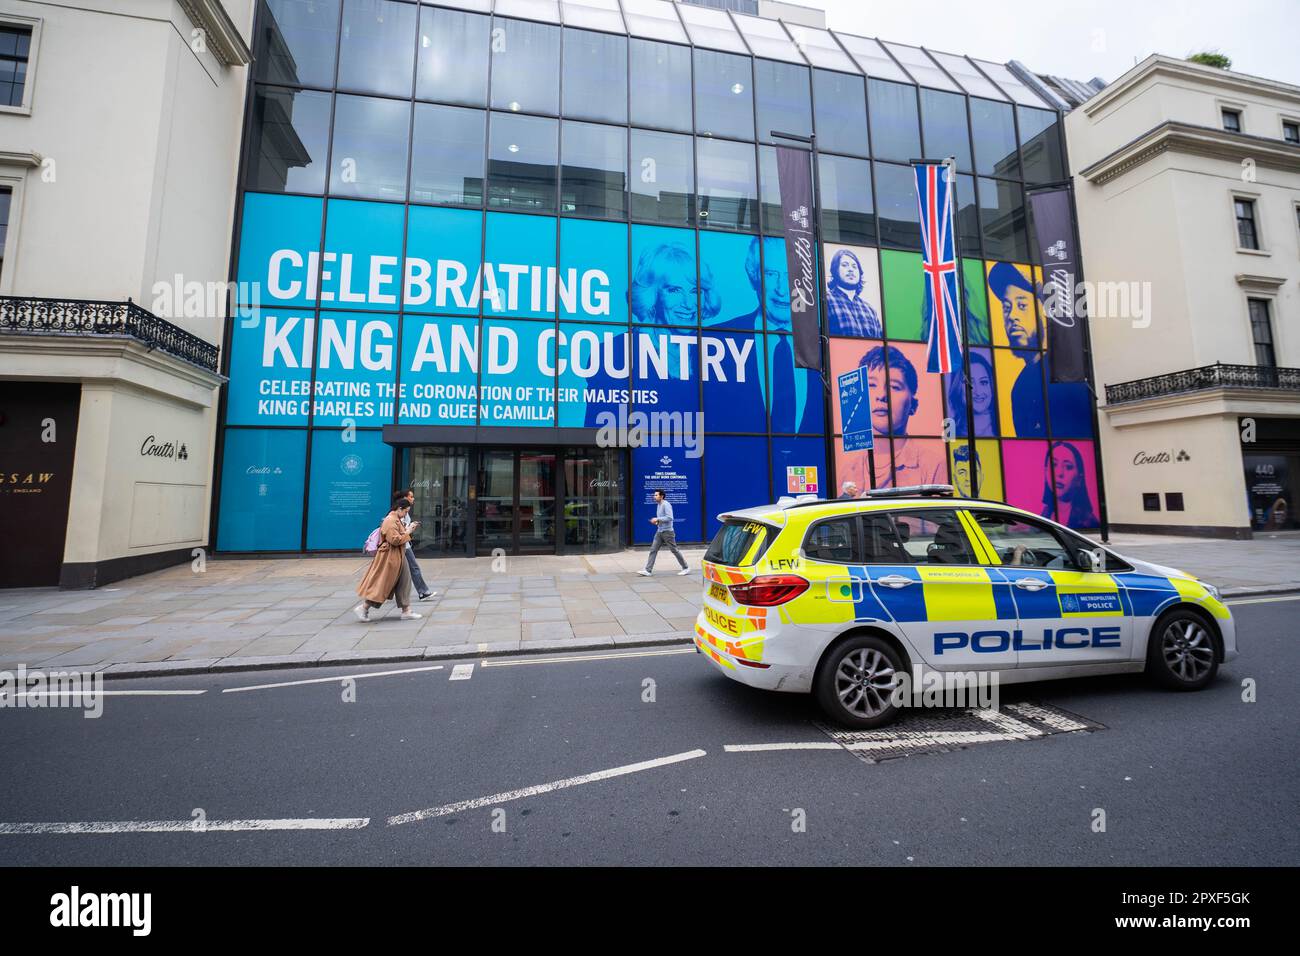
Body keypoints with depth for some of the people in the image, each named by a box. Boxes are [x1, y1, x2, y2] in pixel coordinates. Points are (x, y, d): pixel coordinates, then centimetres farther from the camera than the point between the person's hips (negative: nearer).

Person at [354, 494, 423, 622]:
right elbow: (395, 540, -25)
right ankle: (363, 608, 13)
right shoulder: (390, 521, -19)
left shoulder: (397, 520, 12)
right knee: (381, 584, -2)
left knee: (404, 583, 9)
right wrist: (408, 532, -16)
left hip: (398, 557, 10)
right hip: (389, 558, -10)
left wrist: (409, 529, 8)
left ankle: (406, 611, 14)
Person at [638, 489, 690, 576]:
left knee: (674, 550, 1)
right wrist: (656, 522, 7)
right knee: (653, 550, 0)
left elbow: (669, 518, -24)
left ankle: (686, 568, 14)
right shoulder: (658, 505, 14)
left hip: (667, 532, -9)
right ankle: (648, 570, -2)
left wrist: (657, 519, -20)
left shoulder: (666, 504, -15)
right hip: (659, 531, 9)